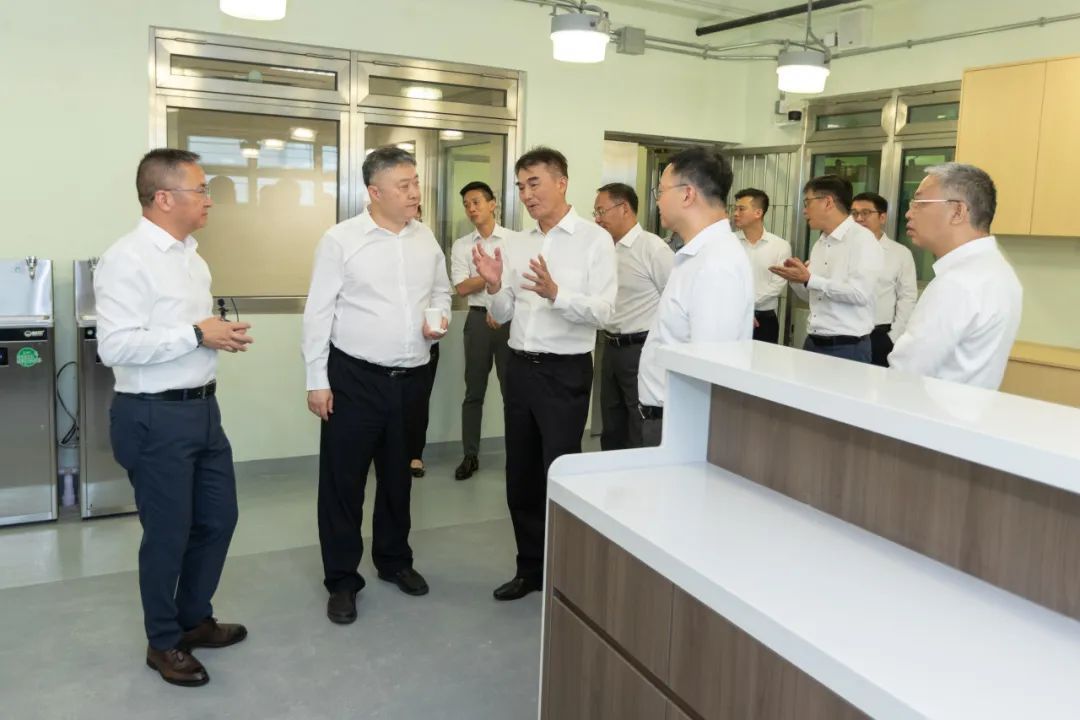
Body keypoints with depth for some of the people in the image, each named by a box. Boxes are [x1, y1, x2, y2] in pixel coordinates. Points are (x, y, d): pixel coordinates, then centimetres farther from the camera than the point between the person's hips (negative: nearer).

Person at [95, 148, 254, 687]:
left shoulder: (191, 256, 11)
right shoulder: (127, 259, -17)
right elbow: (115, 346, -25)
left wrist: (221, 334, 2)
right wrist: (198, 334, -23)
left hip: (202, 407, 9)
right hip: (155, 418, -9)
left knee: (219, 518, 18)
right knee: (168, 534, 6)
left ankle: (194, 618, 39)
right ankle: (164, 643, 28)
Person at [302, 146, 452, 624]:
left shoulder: (426, 240, 6)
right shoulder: (340, 240, -8)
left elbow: (441, 293, 19)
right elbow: (319, 313, -8)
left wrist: (439, 320, -4)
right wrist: (317, 380, -9)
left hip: (412, 379, 5)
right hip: (355, 378, -4)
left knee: (398, 476, 18)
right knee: (343, 480, 4)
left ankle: (395, 561, 36)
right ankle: (341, 580, 19)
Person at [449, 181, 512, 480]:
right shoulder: (460, 245, 5)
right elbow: (462, 288, -4)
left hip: (510, 318, -1)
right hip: (478, 319, 2)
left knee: (511, 387, 6)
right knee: (474, 391, 7)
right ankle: (470, 456, 16)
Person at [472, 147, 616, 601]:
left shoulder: (595, 240, -8)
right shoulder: (519, 244, 9)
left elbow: (602, 312, -17)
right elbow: (503, 315, 10)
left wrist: (555, 293, -32)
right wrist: (494, 287, -10)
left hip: (564, 372, -6)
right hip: (520, 367, 6)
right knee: (521, 476, 14)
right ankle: (530, 568, 31)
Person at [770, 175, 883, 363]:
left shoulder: (862, 239, -10)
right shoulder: (819, 244, 12)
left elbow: (860, 293, -21)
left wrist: (809, 279, -20)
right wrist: (795, 279, -1)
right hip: (813, 343, 7)